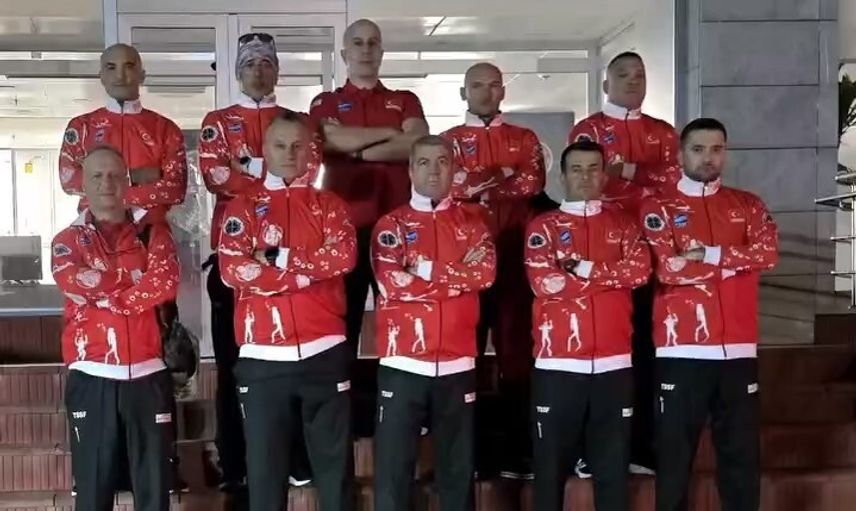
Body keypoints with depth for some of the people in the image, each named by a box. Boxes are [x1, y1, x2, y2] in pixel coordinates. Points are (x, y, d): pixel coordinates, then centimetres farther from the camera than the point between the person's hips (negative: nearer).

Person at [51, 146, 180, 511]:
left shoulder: (153, 234, 9)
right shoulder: (68, 241, 9)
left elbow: (166, 283, -10)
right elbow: (75, 283, -13)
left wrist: (104, 293, -9)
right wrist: (135, 281, -7)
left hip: (148, 374, 0)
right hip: (92, 377, 0)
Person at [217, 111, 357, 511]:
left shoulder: (330, 206, 12)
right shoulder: (242, 209, 8)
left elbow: (343, 256, -7)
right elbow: (233, 270, -8)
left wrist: (278, 258, -9)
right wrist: (307, 273, -9)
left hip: (324, 351, 1)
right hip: (263, 356, -1)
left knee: (335, 462, 6)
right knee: (264, 466, 6)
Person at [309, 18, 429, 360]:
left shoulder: (405, 101, 15)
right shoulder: (325, 103, 13)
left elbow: (419, 145, -5)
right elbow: (329, 140, -10)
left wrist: (358, 151, -8)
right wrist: (390, 133, -4)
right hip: (344, 223, -1)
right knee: (343, 315, 3)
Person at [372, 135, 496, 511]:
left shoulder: (471, 223, 10)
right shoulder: (391, 225, 4)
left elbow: (485, 273, -7)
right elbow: (391, 282, -12)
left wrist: (427, 271, -11)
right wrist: (457, 275, -8)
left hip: (457, 363, 2)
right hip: (403, 363, -2)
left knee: (459, 468, 11)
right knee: (393, 467, 1)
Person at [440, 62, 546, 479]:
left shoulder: (525, 139, 13)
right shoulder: (447, 141, 11)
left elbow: (533, 183, -5)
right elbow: (448, 187, -5)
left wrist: (479, 183, -10)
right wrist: (505, 178, -10)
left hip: (513, 252, 1)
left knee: (516, 347, 2)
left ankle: (518, 449, 8)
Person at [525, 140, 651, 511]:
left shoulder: (622, 222, 12)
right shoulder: (544, 227, 4)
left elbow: (640, 270, -5)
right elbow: (543, 283, -11)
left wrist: (583, 269, -10)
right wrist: (611, 275, -6)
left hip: (614, 361, 2)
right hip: (558, 362, -2)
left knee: (613, 463, 7)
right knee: (552, 462, 5)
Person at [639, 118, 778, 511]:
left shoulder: (747, 205, 12)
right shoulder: (658, 208, 2)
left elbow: (768, 252, -6)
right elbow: (667, 270, -12)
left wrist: (706, 254, -11)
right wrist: (736, 261, -5)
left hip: (738, 348, 3)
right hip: (682, 349, -3)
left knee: (742, 452, 8)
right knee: (675, 453, 4)